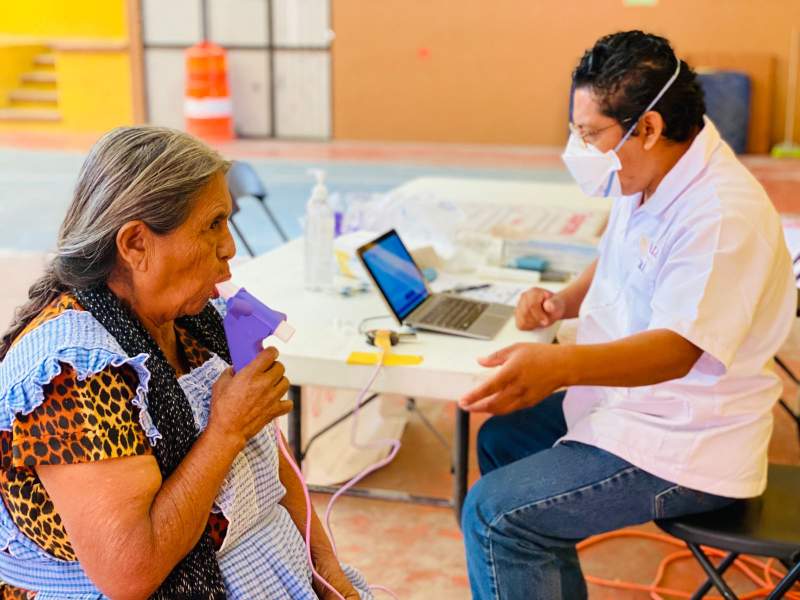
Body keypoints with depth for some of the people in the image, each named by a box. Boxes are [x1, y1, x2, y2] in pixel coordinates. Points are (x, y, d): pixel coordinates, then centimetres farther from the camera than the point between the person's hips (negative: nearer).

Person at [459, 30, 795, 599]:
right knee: (502, 438, 21)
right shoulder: (649, 179, 3)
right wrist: (565, 301, 0)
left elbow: (677, 350, -34)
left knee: (495, 514, -19)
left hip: (687, 447, -10)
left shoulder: (724, 215, -27)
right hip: (629, 401, 10)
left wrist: (558, 366, -50)